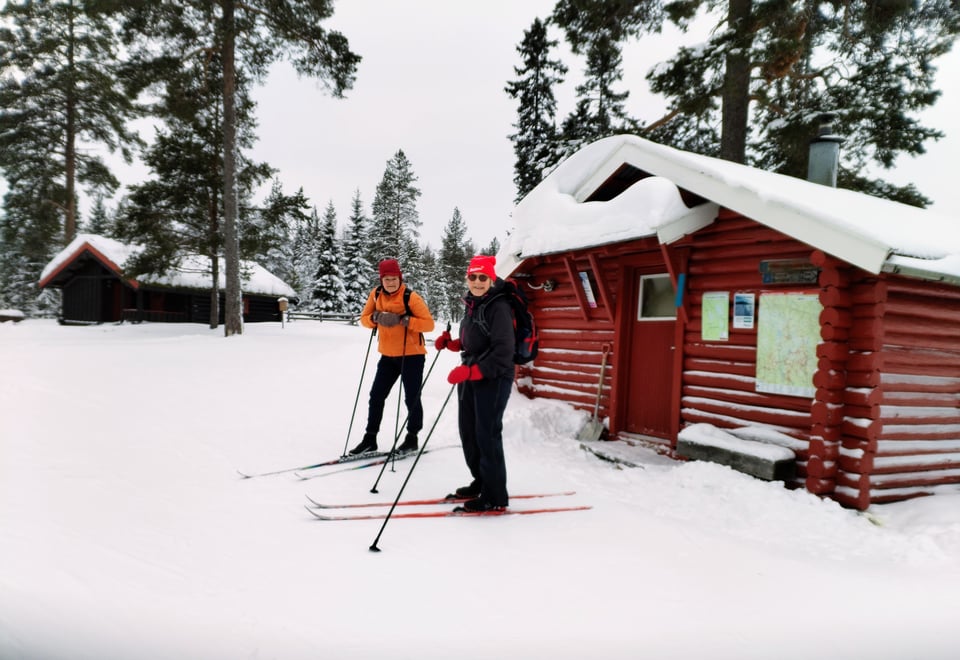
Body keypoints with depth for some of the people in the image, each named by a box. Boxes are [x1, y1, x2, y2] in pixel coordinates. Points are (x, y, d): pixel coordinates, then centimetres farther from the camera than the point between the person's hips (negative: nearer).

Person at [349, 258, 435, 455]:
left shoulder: (411, 297, -14)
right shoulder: (376, 295, 1)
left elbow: (429, 323, -16)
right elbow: (364, 319, 4)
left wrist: (405, 320, -29)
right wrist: (375, 317, -18)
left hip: (412, 355, -5)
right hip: (388, 356, 5)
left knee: (412, 398, 3)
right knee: (376, 395, 7)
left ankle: (412, 438, 19)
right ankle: (370, 438, 19)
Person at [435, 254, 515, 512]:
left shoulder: (499, 307, -15)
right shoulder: (471, 305, 11)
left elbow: (503, 352, -22)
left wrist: (470, 371, -28)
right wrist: (450, 343, 6)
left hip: (493, 378, -9)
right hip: (470, 377, 9)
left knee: (487, 435, -5)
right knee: (468, 432, 14)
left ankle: (495, 496, 7)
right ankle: (481, 482, 31)